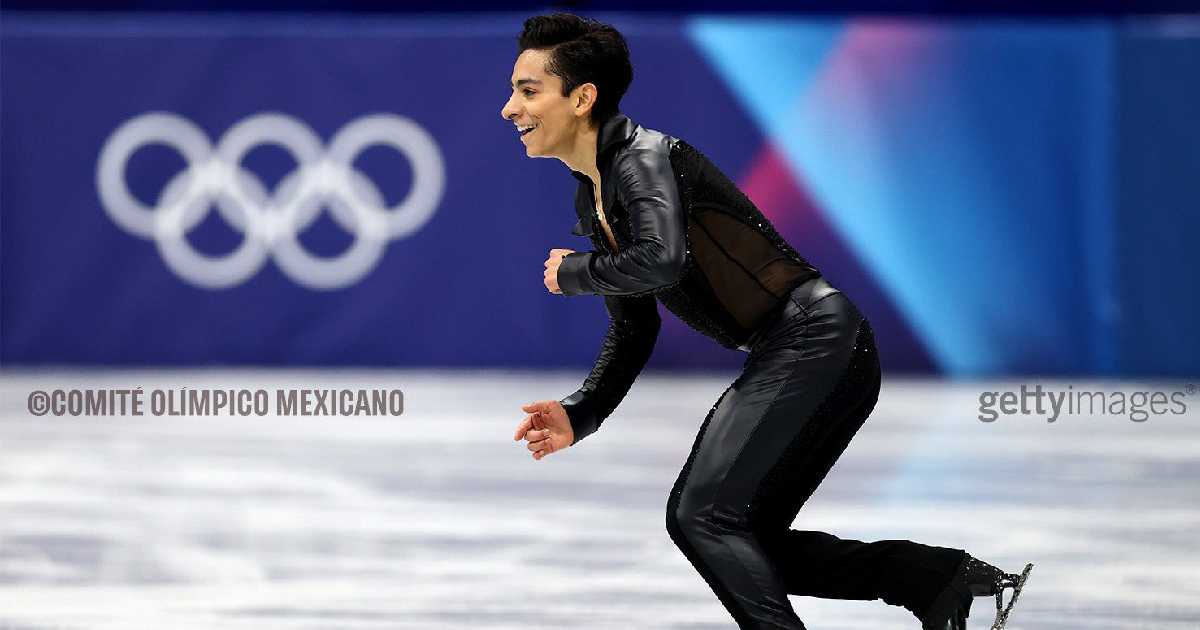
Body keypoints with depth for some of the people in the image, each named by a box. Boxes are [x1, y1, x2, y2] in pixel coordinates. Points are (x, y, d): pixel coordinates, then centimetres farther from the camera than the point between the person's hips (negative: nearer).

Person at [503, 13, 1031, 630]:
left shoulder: (642, 155, -13)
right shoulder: (592, 203, 16)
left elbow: (660, 260, -32)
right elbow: (632, 331, 24)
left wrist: (573, 272, -13)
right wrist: (578, 415, 9)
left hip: (813, 340, -10)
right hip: (783, 358, 10)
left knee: (703, 514, -17)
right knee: (743, 543, 9)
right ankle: (948, 580, 9)